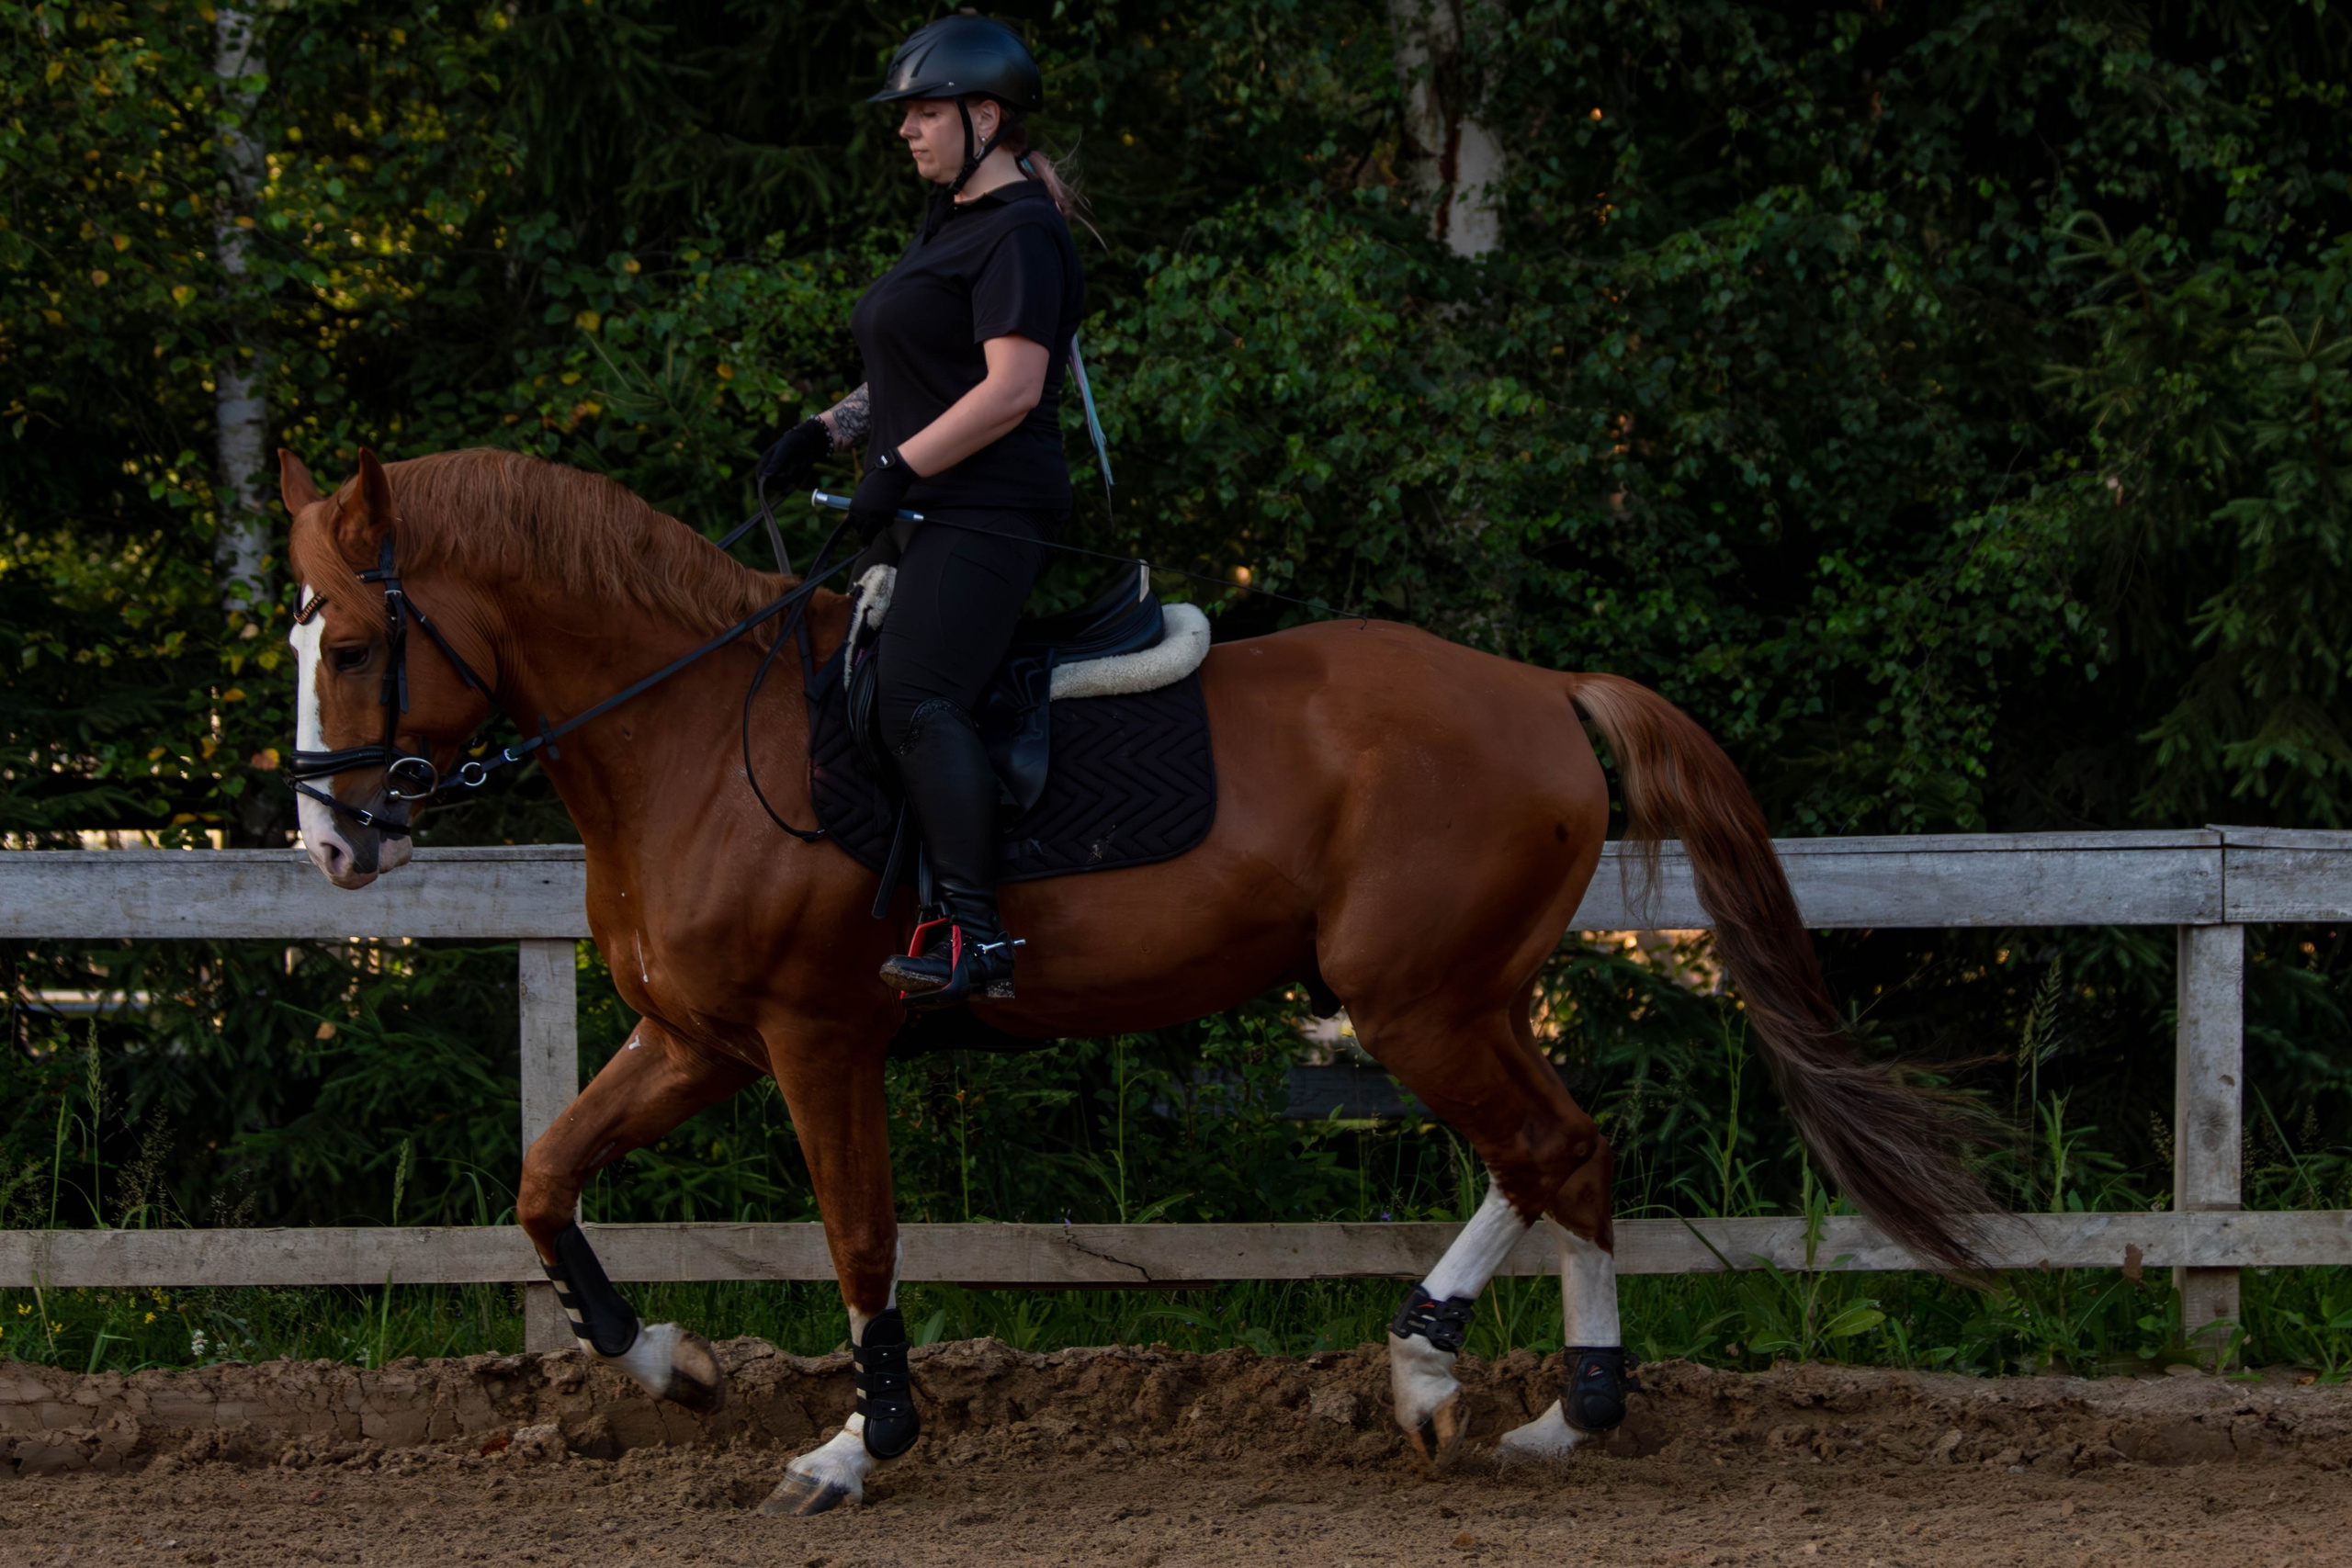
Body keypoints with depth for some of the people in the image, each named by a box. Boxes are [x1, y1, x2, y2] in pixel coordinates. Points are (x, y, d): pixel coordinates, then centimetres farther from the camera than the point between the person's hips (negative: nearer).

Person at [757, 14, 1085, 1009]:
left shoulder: (1020, 235, -11)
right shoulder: (948, 224, 21)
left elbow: (1010, 389, -20)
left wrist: (897, 468, -20)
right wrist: (826, 432, 13)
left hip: (988, 509, -11)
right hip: (932, 516, 11)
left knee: (915, 697, -26)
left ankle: (974, 934, -33)